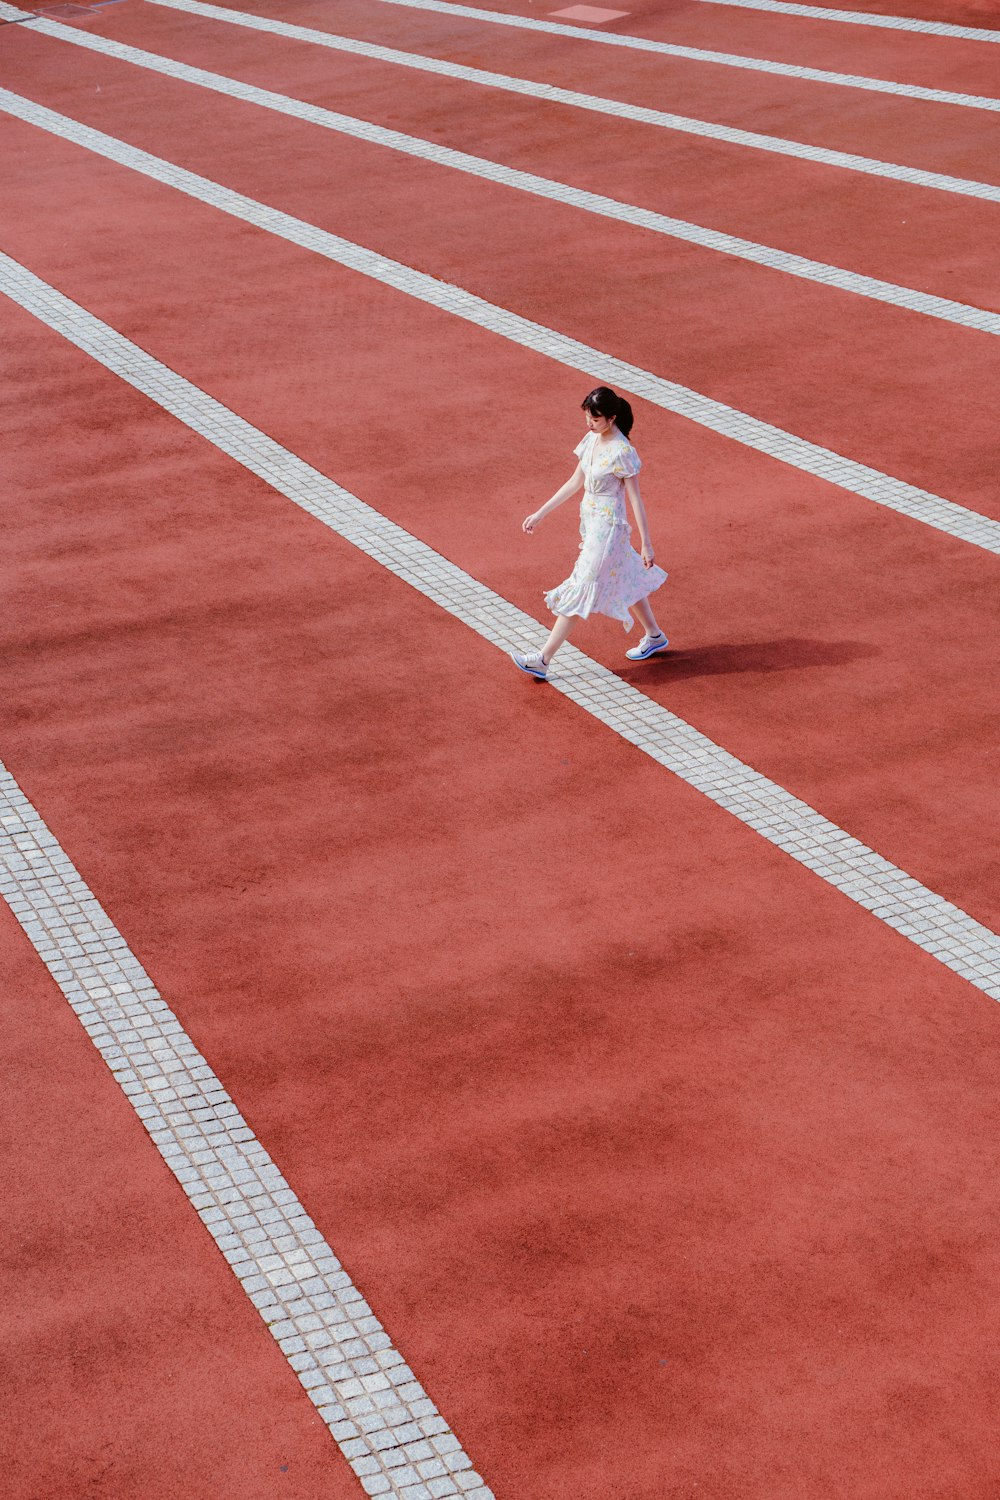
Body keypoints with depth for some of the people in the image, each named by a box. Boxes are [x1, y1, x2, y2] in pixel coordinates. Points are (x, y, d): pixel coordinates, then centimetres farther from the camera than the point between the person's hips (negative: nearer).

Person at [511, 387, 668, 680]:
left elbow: (635, 499, -17)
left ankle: (542, 660, -1)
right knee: (625, 579, 22)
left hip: (607, 528, -9)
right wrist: (540, 514, 11)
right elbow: (575, 483, 11)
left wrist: (646, 544, -14)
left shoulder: (622, 452, -21)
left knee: (579, 591, -4)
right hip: (591, 522, 9)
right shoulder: (592, 440, 3)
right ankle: (654, 636, 39)